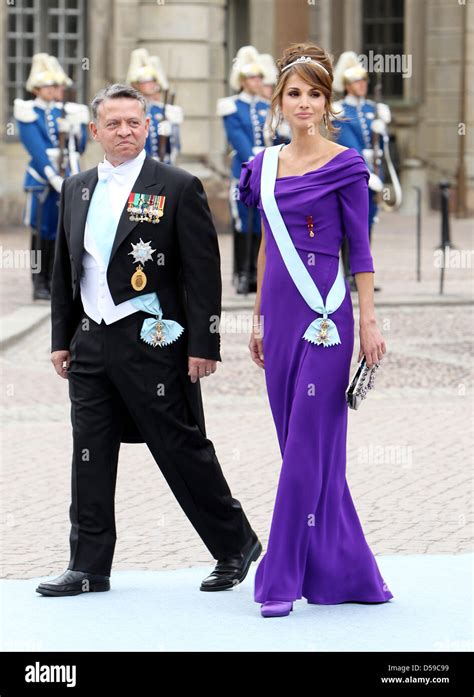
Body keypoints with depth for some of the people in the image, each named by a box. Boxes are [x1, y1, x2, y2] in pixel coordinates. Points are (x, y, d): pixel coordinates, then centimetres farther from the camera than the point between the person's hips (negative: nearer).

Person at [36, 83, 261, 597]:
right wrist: (61, 338, 13)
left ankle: (236, 545, 17)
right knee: (90, 457, 6)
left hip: (152, 342, -5)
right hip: (90, 343, 5)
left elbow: (204, 274, -7)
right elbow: (64, 270, 18)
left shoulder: (178, 188, -5)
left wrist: (203, 345, -12)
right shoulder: (76, 190, 12)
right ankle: (89, 566, 14)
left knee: (182, 450, 1)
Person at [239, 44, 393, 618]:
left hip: (324, 314, -6)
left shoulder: (344, 165, -4)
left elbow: (359, 248, -4)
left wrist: (368, 322, -8)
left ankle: (282, 579, -3)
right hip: (280, 314, 6)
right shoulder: (264, 165, 11)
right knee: (302, 444, 8)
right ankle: (343, 571, 18)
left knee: (308, 446, -6)